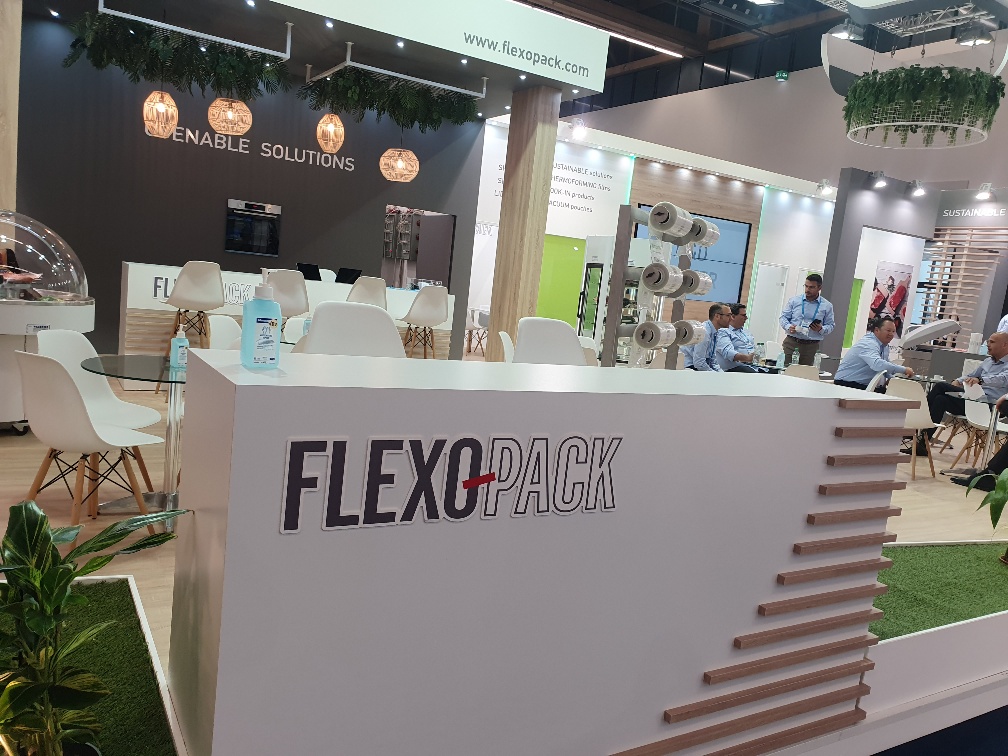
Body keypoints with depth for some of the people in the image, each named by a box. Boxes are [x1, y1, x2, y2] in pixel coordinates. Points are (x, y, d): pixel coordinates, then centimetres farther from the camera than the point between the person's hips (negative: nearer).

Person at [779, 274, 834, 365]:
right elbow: (783, 317, 8)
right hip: (791, 342, 0)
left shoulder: (827, 306, 6)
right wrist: (788, 327, -13)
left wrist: (821, 329, -14)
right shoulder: (794, 300, 7)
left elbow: (830, 326, 8)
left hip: (811, 346, 0)